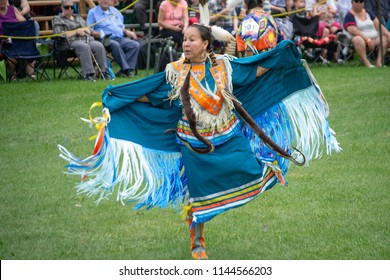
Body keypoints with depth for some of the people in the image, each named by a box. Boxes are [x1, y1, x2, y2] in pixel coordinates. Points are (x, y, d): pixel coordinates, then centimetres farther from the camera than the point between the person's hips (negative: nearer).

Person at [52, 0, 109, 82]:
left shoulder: (78, 17, 30)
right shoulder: (57, 19, 12)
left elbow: (90, 31, 26)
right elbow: (60, 35, -3)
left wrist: (85, 29, 2)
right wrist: (76, 31, -6)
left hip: (88, 39, 5)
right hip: (72, 41, -5)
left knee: (99, 46, -27)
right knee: (84, 47, -39)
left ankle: (104, 71, -32)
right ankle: (88, 74, -44)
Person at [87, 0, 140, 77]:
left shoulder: (115, 11, 25)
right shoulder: (93, 12, 8)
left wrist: (126, 31, 8)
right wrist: (99, 34, -19)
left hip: (120, 38, 5)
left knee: (135, 45, -21)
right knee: (115, 45, -38)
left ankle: (124, 71, -28)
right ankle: (126, 69, -34)